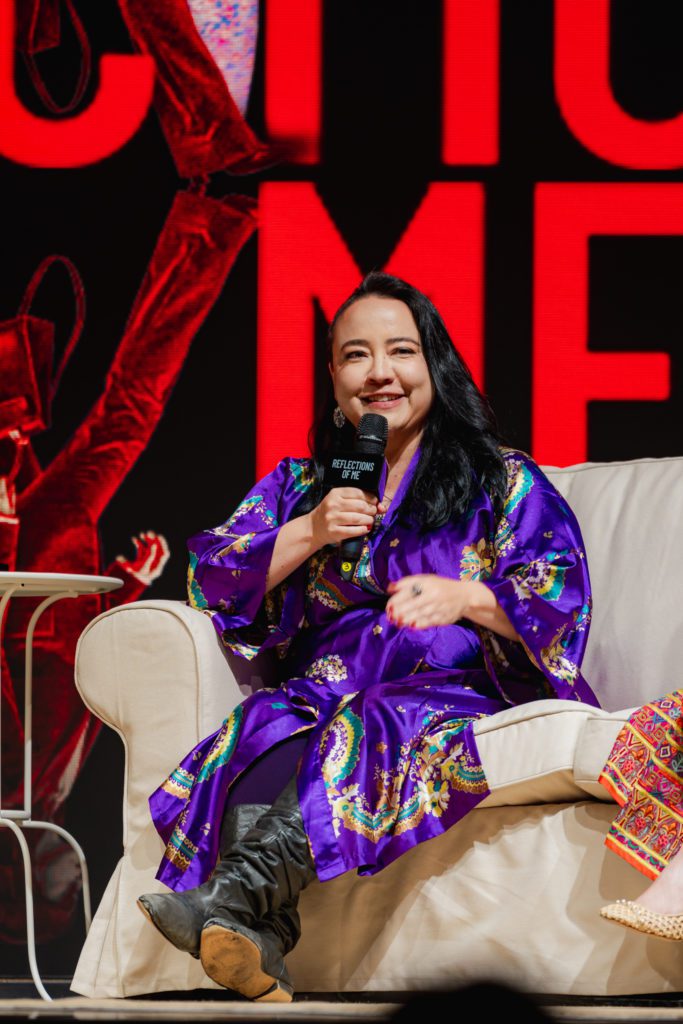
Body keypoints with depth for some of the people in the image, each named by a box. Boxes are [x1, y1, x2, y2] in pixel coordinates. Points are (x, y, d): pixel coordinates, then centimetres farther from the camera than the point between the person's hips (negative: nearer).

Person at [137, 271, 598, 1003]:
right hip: (328, 688, 3)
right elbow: (213, 581, 14)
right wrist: (310, 535, 0)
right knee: (270, 726, -35)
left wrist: (466, 597, -18)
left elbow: (560, 598, 1)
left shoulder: (504, 482, 15)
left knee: (382, 729, -39)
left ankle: (239, 890, -61)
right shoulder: (298, 485, 26)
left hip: (457, 692, -3)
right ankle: (257, 938, -59)